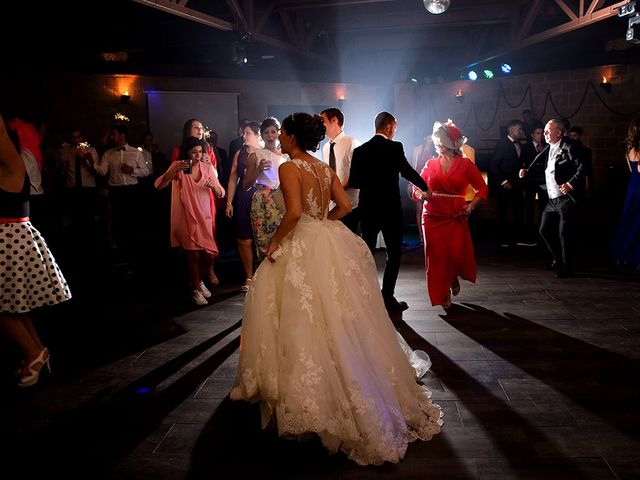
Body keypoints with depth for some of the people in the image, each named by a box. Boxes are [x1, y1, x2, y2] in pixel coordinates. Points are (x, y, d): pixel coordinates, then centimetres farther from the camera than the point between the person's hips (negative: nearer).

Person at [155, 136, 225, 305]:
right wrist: (174, 170, -31)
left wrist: (214, 186, -21)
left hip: (204, 217, 3)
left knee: (208, 254, 3)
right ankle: (196, 290, 20)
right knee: (193, 254, 1)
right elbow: (159, 185, -17)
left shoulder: (207, 167, 2)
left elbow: (221, 194, 1)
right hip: (186, 218, -3)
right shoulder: (178, 166, -5)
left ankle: (200, 281, 32)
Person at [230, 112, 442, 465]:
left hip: (303, 251, -8)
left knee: (307, 320, 2)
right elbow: (345, 206, 8)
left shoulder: (289, 168, -13)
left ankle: (307, 395, 13)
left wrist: (275, 241, -12)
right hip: (330, 244, 8)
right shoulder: (326, 169, 10)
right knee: (341, 321, 16)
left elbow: (294, 212, -24)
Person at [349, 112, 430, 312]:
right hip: (390, 209, -4)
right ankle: (387, 297, 3)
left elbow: (353, 182, 0)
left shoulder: (360, 150, 2)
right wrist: (426, 188, 10)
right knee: (394, 253, 7)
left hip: (367, 209, 4)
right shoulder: (395, 147, -8)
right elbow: (408, 172, -5)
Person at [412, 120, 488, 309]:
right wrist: (421, 194, -10)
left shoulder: (465, 164, 2)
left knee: (457, 255, -10)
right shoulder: (431, 164, 8)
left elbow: (482, 189, 7)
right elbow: (417, 187, 12)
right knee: (436, 257, -1)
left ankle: (453, 279, 27)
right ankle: (442, 295, 18)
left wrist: (472, 204, -8)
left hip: (456, 217, -2)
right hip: (433, 217, 2)